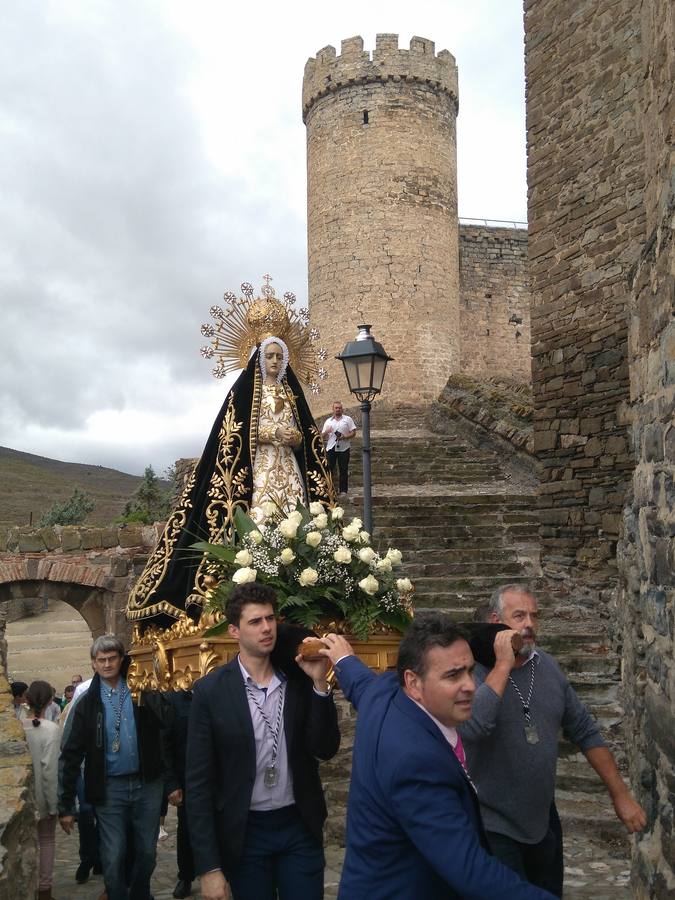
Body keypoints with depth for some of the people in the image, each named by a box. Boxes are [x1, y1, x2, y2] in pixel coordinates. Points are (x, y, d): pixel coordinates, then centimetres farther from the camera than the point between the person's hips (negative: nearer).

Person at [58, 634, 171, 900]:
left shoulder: (142, 691, 2)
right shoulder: (88, 702, -1)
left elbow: (166, 721, -13)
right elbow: (72, 755, -1)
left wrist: (145, 695, -20)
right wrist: (66, 805, -3)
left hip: (147, 784, 1)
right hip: (109, 788, -1)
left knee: (147, 853, 12)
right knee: (113, 858, 2)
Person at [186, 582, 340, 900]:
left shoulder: (299, 680, -1)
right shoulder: (211, 691, -8)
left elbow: (325, 750, -5)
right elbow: (199, 781, -8)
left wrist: (319, 683, -16)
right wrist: (209, 866, -11)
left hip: (299, 827, 2)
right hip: (244, 832, -2)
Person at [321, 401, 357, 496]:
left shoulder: (348, 419, 8)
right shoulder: (328, 421, 15)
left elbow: (353, 432, 2)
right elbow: (322, 436, 15)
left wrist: (344, 437, -15)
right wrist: (326, 432, -7)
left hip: (343, 448, -2)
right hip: (330, 448, 2)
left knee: (344, 470, 0)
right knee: (329, 469, -1)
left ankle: (344, 490, 5)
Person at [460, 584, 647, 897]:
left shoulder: (548, 666, 2)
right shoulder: (473, 670, -17)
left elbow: (585, 732, 9)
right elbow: (470, 728, -36)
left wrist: (620, 794, 5)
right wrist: (504, 664, -29)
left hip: (543, 821, 6)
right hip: (493, 827, -6)